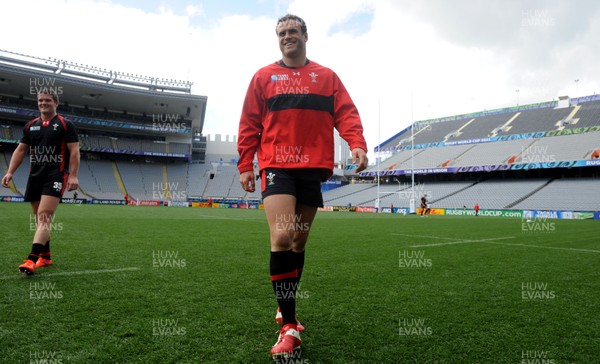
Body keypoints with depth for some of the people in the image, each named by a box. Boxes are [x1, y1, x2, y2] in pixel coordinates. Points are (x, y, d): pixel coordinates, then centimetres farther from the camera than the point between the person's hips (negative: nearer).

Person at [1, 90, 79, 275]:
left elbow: (74, 151, -6)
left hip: (56, 176, -6)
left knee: (44, 217, -17)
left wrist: (73, 175, -15)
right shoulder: (30, 126, 15)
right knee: (40, 218, 11)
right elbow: (21, 150, 18)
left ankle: (32, 258, -23)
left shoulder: (65, 125, 0)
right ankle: (45, 256, 21)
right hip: (35, 175, 6)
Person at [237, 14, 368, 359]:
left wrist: (357, 144, -15)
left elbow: (346, 113, 4)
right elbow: (249, 123, 9)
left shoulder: (327, 76, 14)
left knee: (299, 240, 9)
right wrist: (245, 165, 1)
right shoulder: (263, 76, 12)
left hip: (314, 167, 2)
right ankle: (289, 327, -10)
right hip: (277, 166, -2)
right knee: (282, 237, -20)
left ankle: (285, 308, 29)